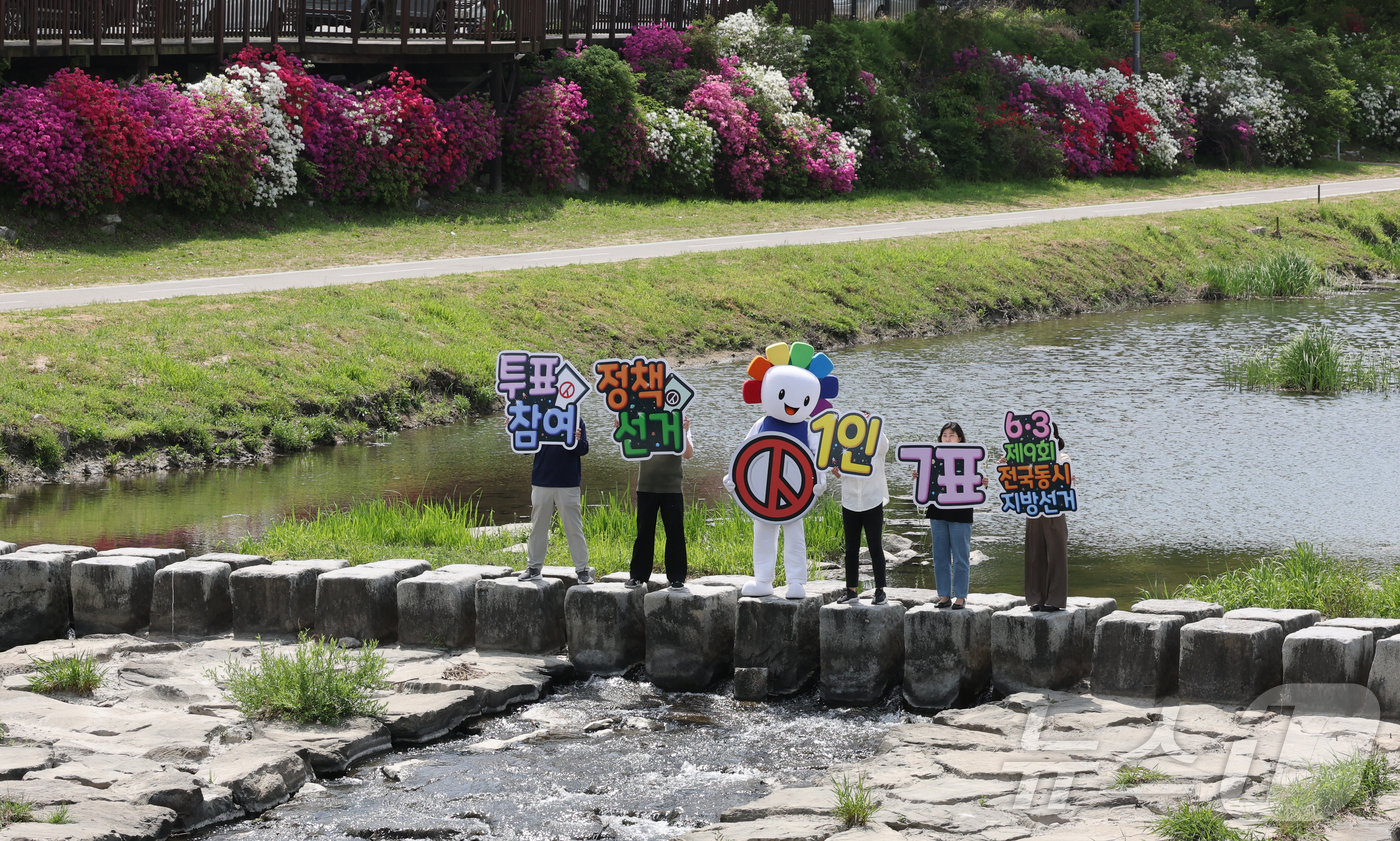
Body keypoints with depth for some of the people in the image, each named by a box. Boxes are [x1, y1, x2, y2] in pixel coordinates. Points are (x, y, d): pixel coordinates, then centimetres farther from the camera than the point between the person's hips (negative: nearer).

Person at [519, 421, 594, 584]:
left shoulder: (575, 421, 0)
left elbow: (583, 450, -6)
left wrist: (576, 441, -28)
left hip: (568, 484, -3)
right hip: (541, 482, 3)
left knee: (574, 528, -1)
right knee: (538, 527, 11)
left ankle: (582, 569, 5)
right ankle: (534, 568, 20)